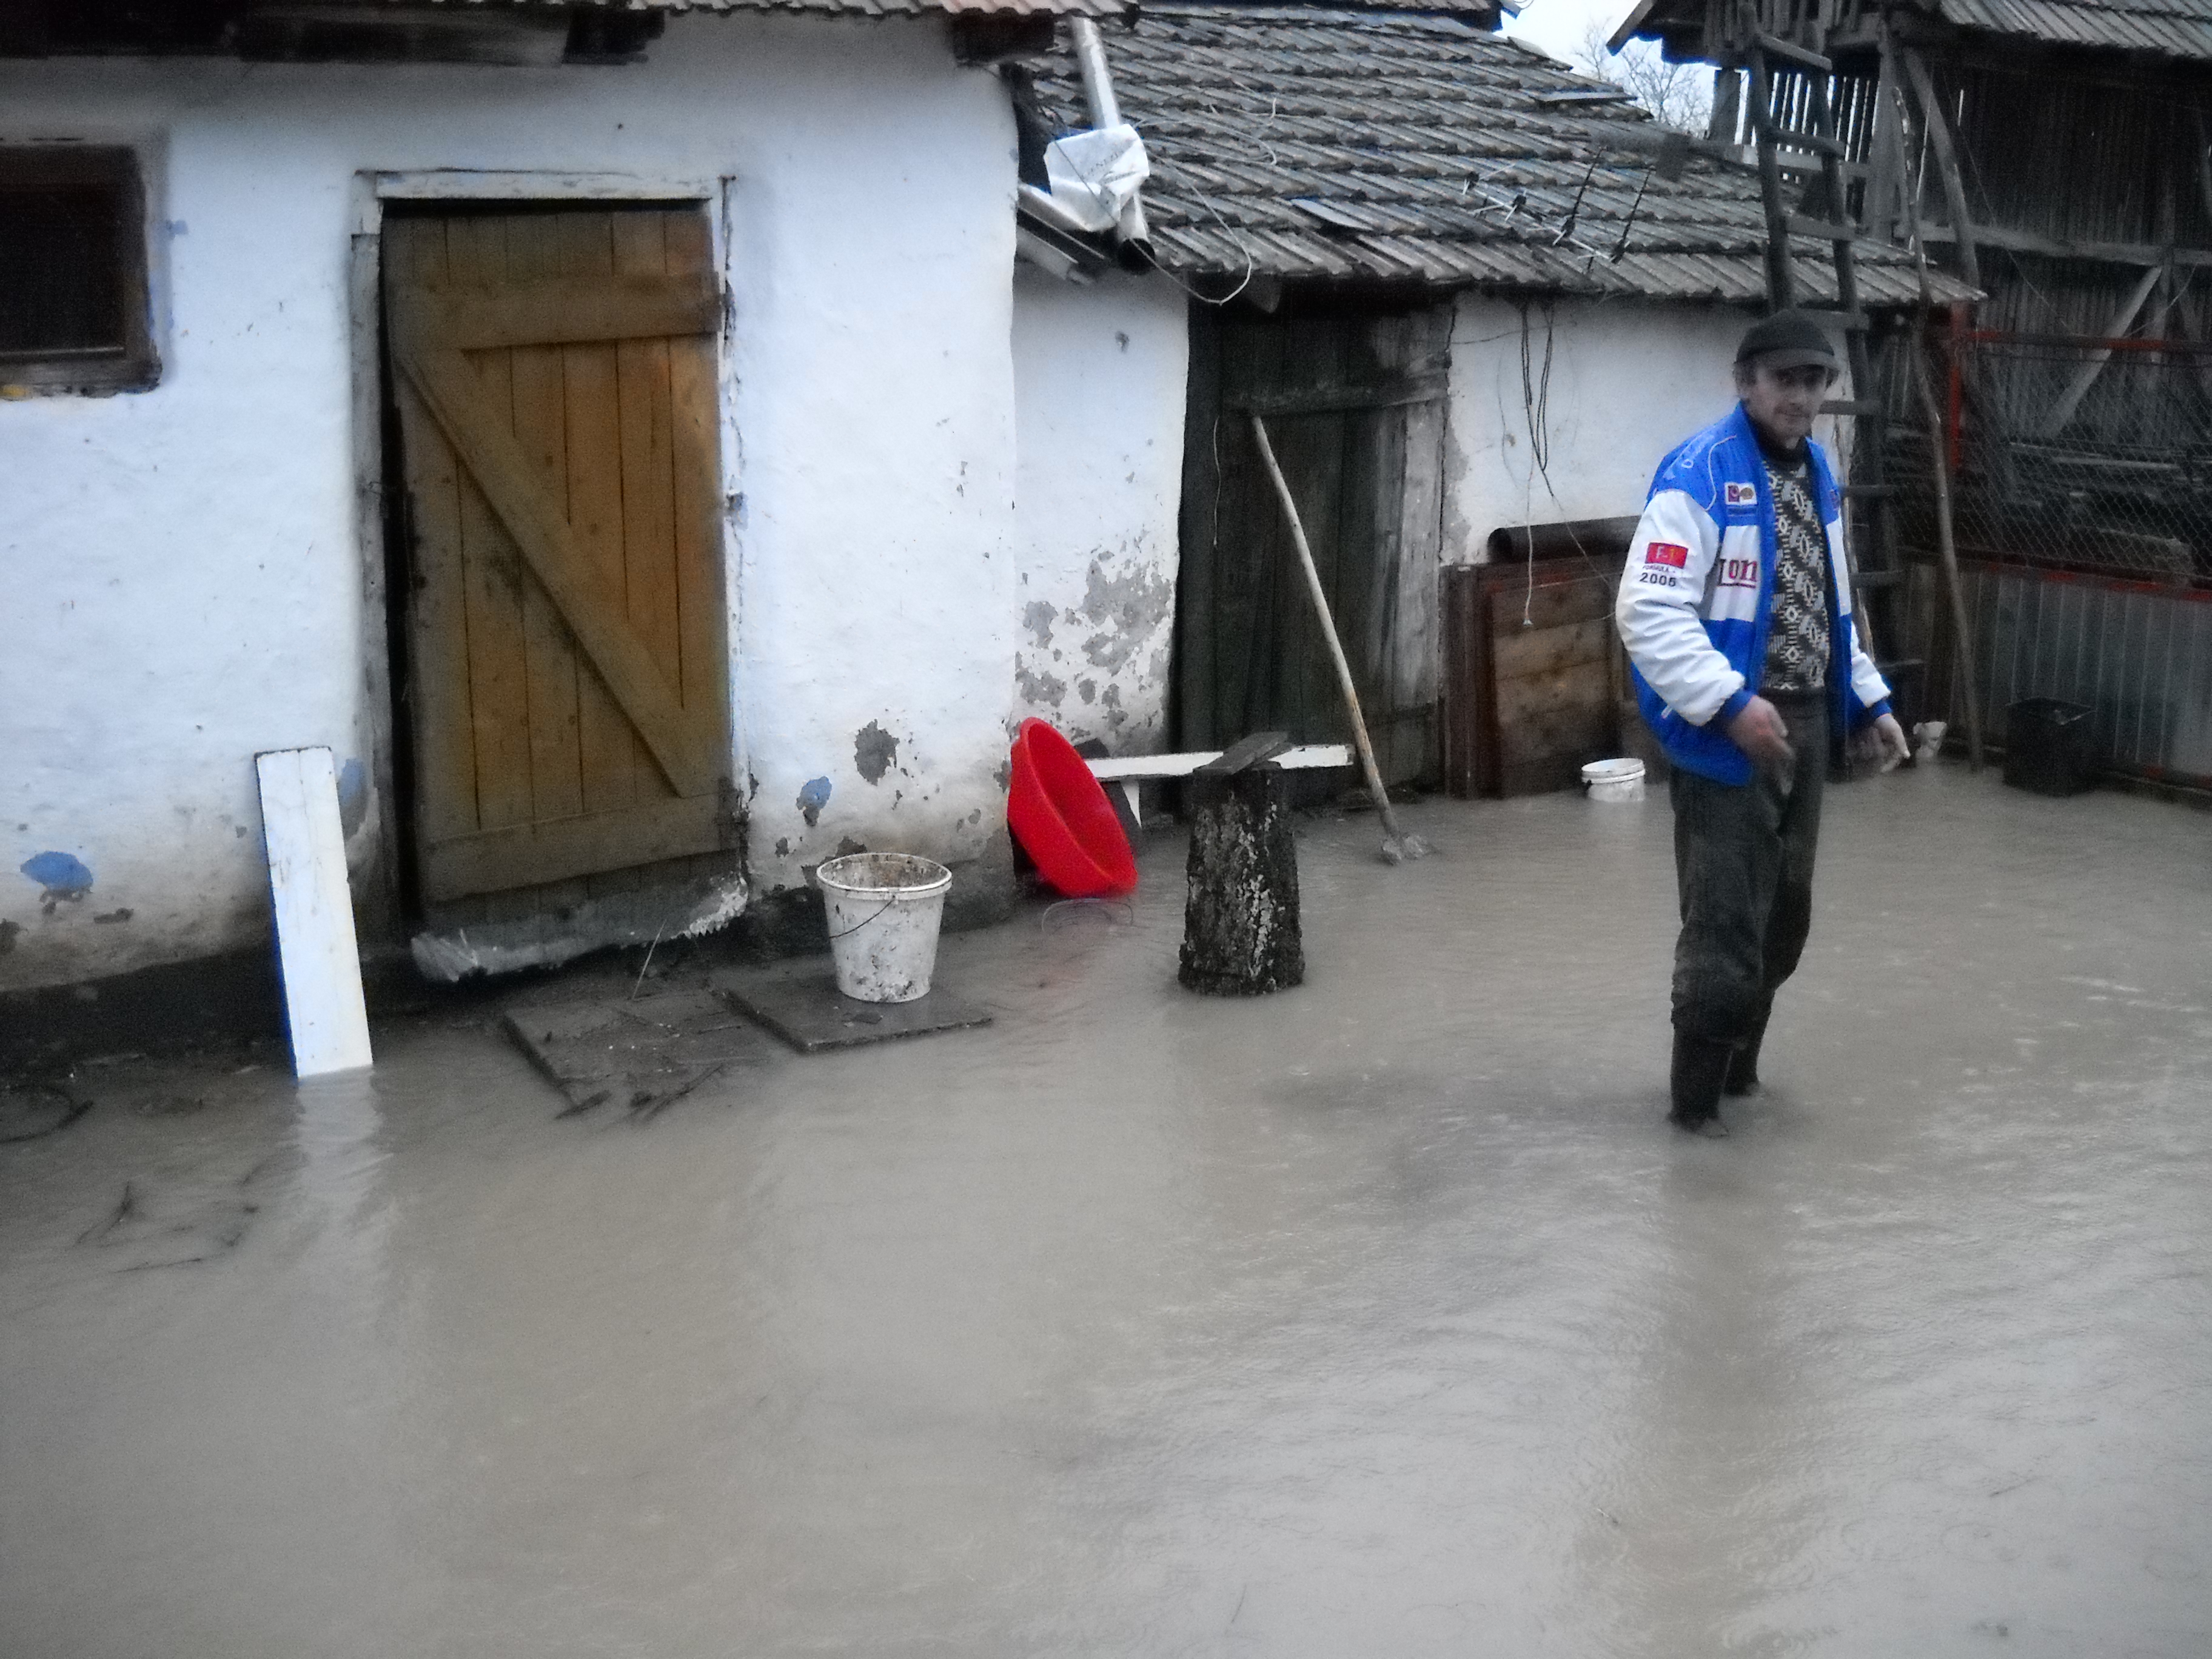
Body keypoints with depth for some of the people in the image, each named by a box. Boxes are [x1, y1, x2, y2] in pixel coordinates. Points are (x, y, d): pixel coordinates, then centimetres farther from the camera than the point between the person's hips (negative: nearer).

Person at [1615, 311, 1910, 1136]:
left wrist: (1869, 698, 19)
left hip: (1805, 724, 8)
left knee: (1785, 914, 16)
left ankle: (1737, 1068, 33)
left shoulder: (1816, 470, 13)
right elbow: (1647, 613, -22)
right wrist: (1731, 702, -28)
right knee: (1725, 922, -5)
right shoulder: (1697, 474, -15)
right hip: (1728, 732, -8)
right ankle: (1695, 1098, 11)